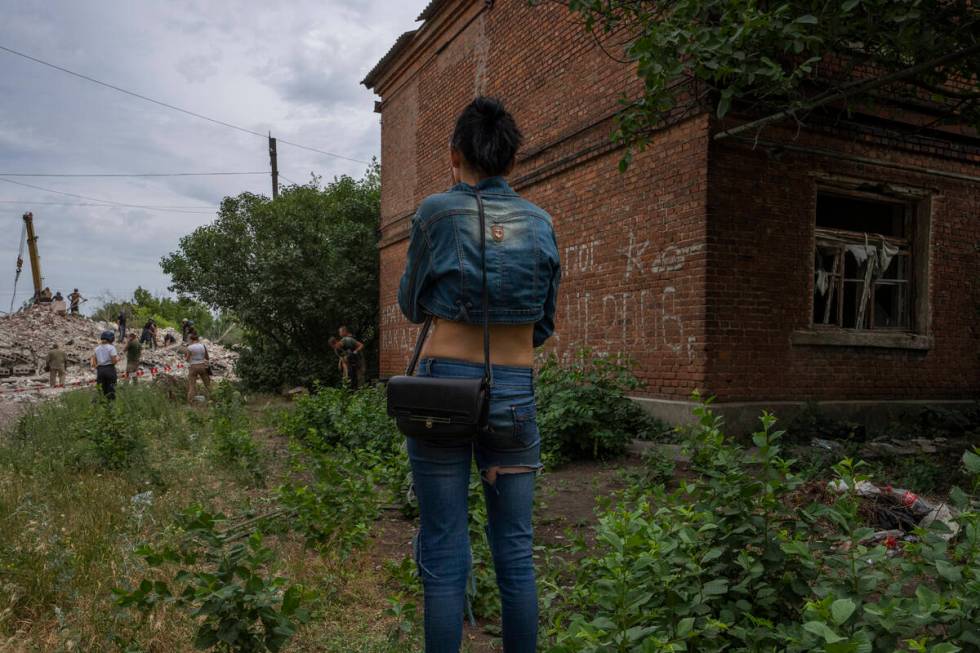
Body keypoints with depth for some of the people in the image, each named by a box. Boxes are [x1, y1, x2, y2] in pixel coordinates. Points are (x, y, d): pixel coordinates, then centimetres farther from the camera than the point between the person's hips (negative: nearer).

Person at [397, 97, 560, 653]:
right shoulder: (541, 223, 7)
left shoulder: (438, 213, -3)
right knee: (516, 549, 12)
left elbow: (412, 306, 8)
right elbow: (545, 325, 12)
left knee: (444, 553, 5)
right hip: (516, 391, 3)